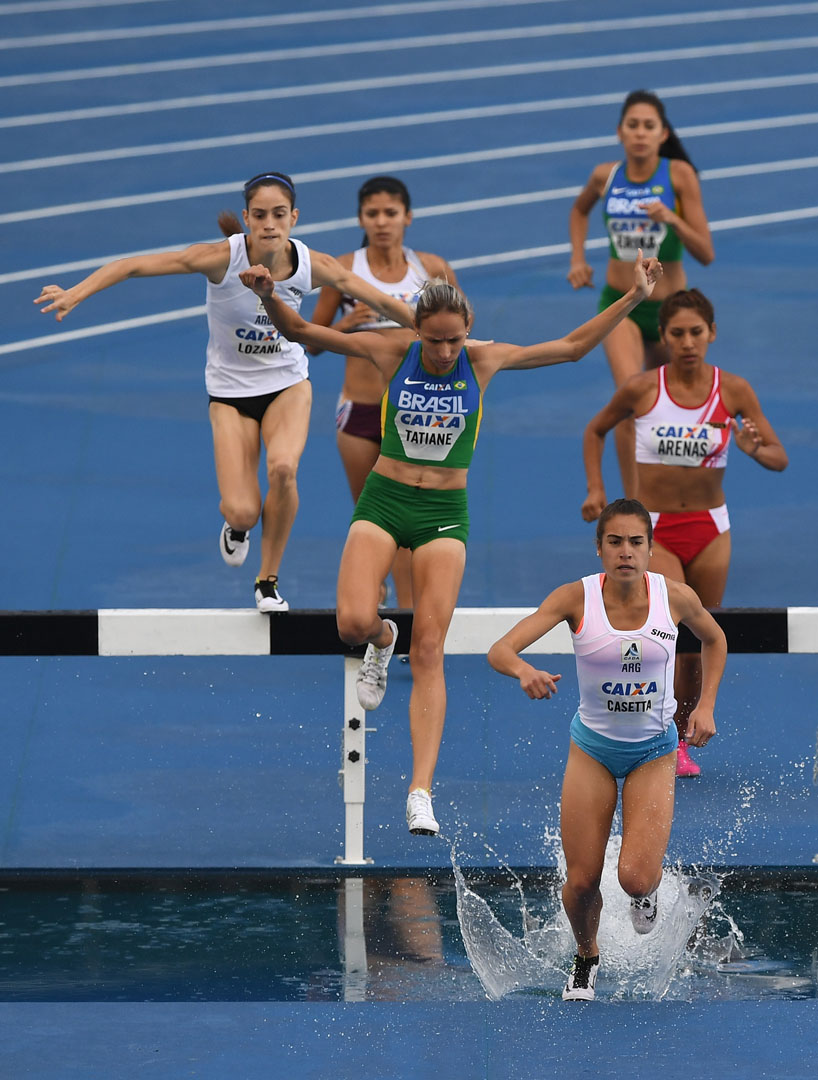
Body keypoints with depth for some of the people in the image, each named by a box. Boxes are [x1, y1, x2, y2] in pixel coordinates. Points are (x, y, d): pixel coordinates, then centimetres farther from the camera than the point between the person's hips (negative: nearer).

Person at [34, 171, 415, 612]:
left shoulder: (312, 265, -17)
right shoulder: (223, 257, -24)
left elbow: (383, 302, -5)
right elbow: (134, 265, -28)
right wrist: (76, 293, -38)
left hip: (288, 382, 1)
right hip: (231, 391, -1)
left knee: (283, 468, -29)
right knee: (241, 511, -14)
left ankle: (268, 580, -4)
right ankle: (237, 525, 29)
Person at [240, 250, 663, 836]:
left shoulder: (484, 361, -3)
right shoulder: (393, 352, -5)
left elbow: (573, 346, 7)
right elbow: (302, 331, 0)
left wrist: (633, 298, 1)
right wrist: (269, 295, -19)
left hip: (445, 512, 0)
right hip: (383, 501, 0)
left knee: (430, 653, -8)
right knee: (354, 623, -22)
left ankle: (421, 792, -13)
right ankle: (383, 638, 19)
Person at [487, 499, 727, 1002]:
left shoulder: (676, 596, -14)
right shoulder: (576, 597, -17)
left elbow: (714, 639, 9)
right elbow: (499, 650, -25)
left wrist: (706, 706, -1)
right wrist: (524, 670, -47)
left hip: (653, 751, 0)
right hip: (592, 747, 0)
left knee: (636, 877, -17)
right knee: (581, 881, -2)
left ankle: (649, 889, 22)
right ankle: (587, 958, 31)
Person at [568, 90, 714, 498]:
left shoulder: (679, 175, -13)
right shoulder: (605, 176, -5)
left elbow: (706, 253, -14)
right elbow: (580, 209, 20)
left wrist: (673, 219, -30)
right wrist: (578, 258, 7)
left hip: (669, 309, 0)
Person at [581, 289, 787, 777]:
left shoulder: (733, 390, -5)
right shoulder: (642, 389, -7)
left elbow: (781, 458, -4)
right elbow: (596, 430, 12)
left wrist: (755, 449, -26)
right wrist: (596, 489, 1)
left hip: (709, 529, 2)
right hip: (654, 529, -2)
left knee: (698, 644, 9)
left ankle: (680, 740, 28)